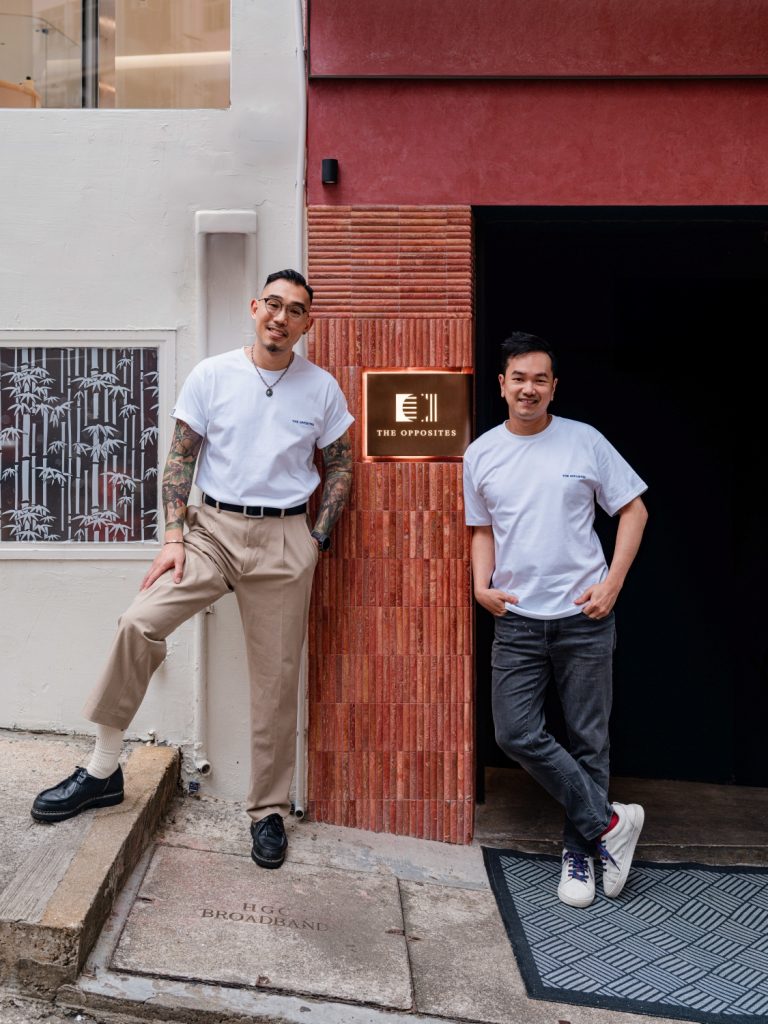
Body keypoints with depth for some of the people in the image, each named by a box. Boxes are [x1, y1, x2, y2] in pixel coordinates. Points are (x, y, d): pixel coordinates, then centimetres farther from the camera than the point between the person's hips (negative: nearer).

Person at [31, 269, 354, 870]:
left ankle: (269, 812, 20)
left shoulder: (322, 389, 4)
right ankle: (104, 770, -2)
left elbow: (340, 466, 12)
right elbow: (181, 459, 4)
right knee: (139, 622, -20)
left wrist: (318, 539, 1)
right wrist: (174, 537, -6)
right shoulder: (212, 376, 3)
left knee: (277, 679, 3)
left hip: (285, 540, 0)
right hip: (213, 528, 0)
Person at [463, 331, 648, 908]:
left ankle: (580, 851, 25)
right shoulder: (481, 454, 6)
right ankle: (608, 822, 13)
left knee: (587, 740, 7)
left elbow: (634, 510, 3)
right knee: (517, 735, -4)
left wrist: (613, 583, -8)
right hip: (516, 619, 3)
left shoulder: (585, 442, -2)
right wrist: (482, 584, -1)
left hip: (584, 618, -2)